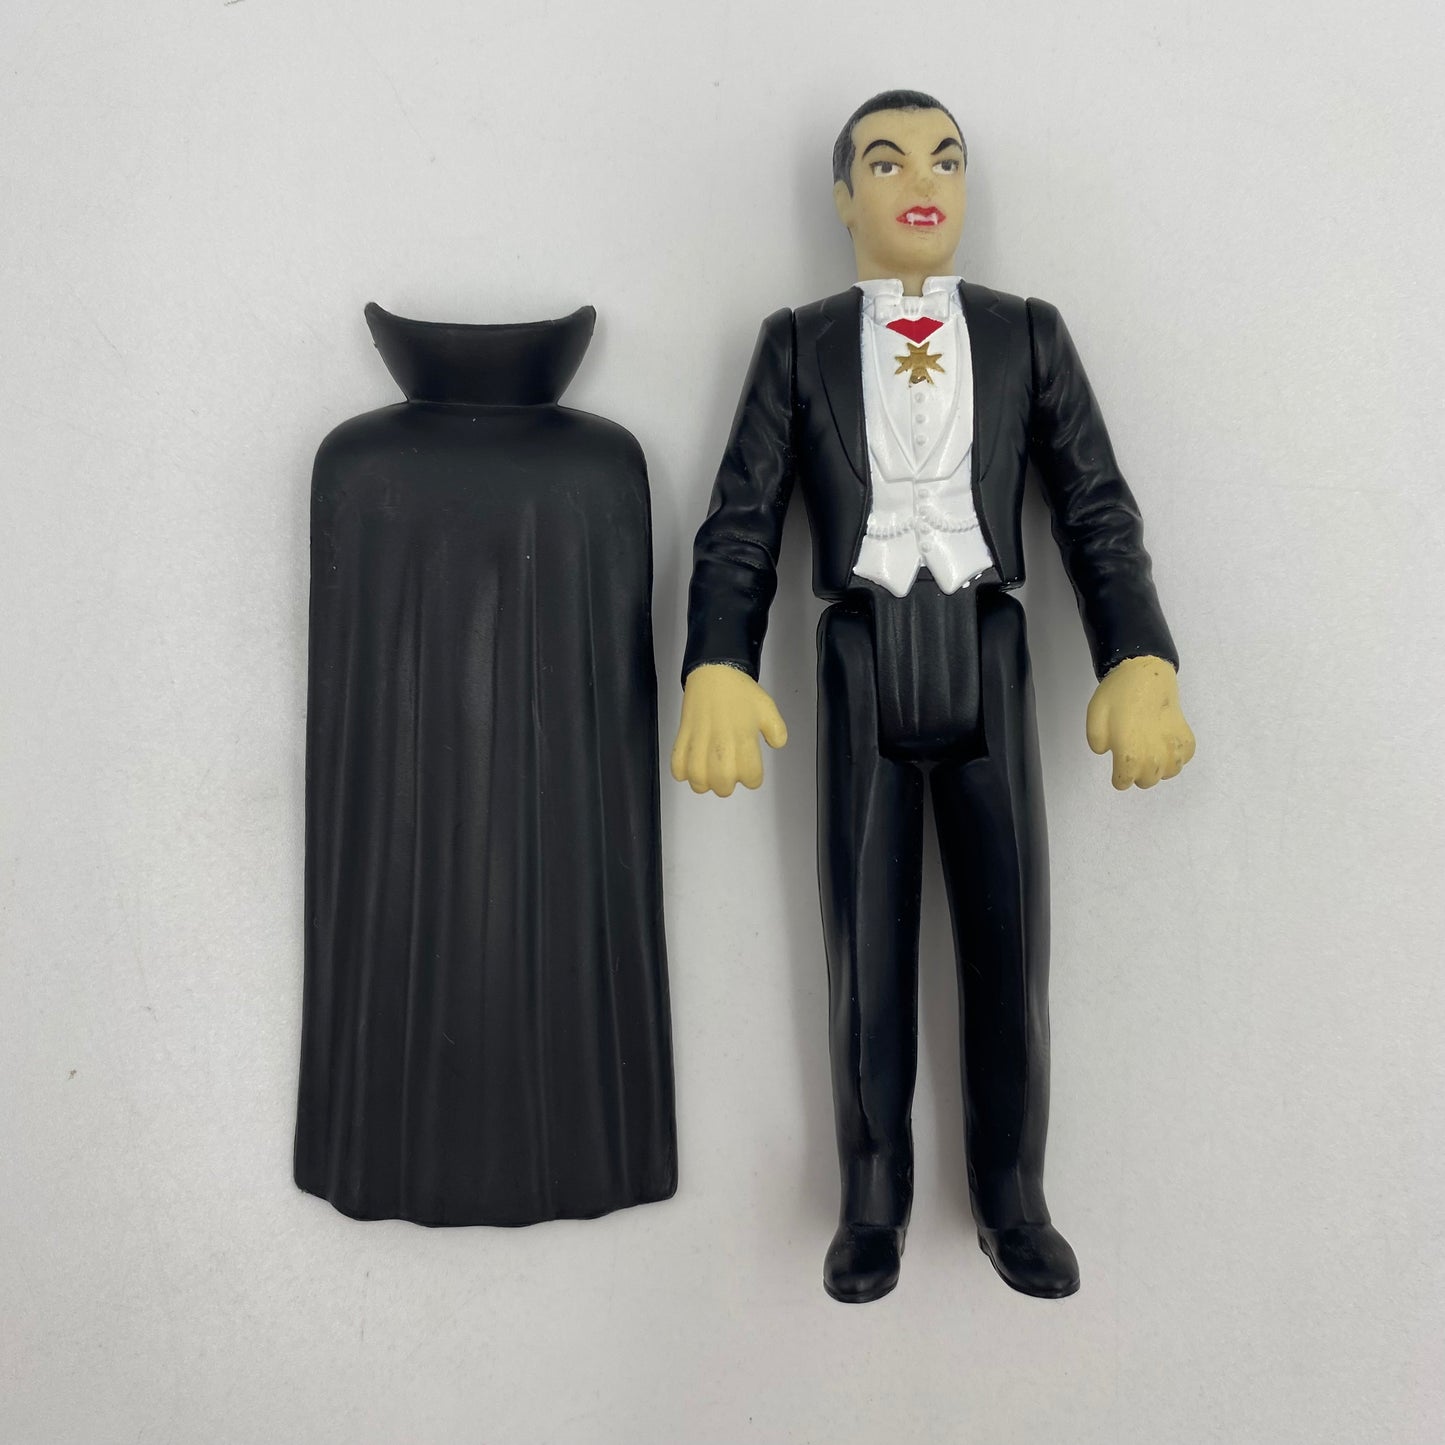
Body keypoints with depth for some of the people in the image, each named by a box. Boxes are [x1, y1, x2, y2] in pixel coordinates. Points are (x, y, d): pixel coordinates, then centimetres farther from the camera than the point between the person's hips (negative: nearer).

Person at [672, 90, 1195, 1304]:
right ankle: (874, 1202, 26)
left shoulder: (1030, 336, 6)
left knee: (1010, 948, 5)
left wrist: (1143, 669, -17)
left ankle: (1012, 1200, 26)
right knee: (866, 958, 5)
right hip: (860, 672, -1)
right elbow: (740, 529, -4)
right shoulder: (796, 345, 4)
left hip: (989, 669, 1)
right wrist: (717, 678, -22)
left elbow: (1099, 517, -1)